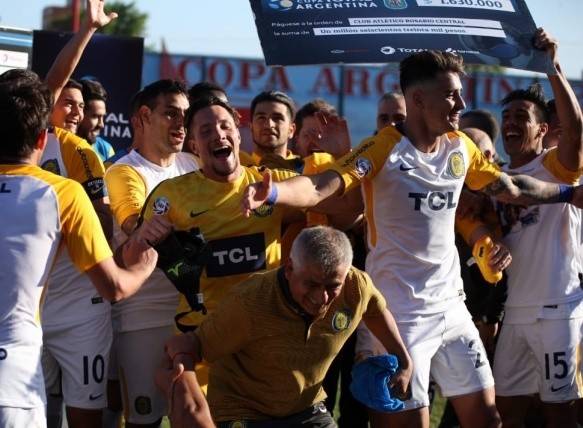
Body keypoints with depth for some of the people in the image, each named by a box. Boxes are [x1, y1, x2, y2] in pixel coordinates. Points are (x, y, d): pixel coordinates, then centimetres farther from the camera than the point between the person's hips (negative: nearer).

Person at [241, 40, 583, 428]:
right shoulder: (384, 149, -15)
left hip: (451, 308, 7)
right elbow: (321, 188, -28)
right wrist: (271, 193, -47)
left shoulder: (461, 148, 4)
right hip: (399, 315, -7)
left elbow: (510, 188, 20)